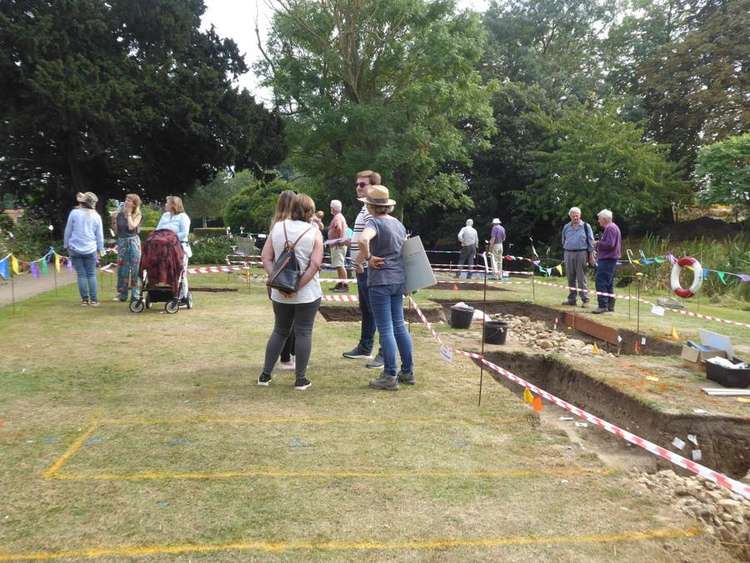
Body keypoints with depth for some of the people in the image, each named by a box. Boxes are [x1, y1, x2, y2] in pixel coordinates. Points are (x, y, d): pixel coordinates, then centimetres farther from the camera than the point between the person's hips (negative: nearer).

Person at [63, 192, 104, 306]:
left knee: (81, 274, 4)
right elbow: (100, 234, 7)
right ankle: (93, 300, 4)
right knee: (91, 274, 6)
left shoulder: (74, 213, -4)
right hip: (90, 249, 1)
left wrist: (66, 245, 15)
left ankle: (85, 299, 7)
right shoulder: (96, 216, 0)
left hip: (75, 249, -1)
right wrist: (101, 248, 17)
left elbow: (68, 231, 3)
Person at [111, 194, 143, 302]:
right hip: (121, 242, 3)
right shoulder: (119, 214, 5)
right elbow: (116, 232, 10)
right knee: (122, 269, 5)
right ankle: (122, 295, 14)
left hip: (133, 242, -3)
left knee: (134, 269, -3)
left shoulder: (138, 215, 0)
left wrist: (129, 213, -7)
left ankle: (135, 295, 3)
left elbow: (131, 227, -18)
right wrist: (113, 220, -5)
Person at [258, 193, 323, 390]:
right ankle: (300, 379, 8)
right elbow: (315, 264, -15)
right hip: (308, 293, -3)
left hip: (280, 293, 4)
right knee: (303, 333, 4)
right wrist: (298, 286, -14)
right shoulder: (314, 232, -6)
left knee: (279, 331, 16)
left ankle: (265, 375, 18)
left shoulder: (277, 227, 3)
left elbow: (265, 257, -1)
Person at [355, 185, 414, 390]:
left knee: (385, 329, -1)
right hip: (399, 279, 8)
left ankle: (390, 377, 5)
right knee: (399, 325, 15)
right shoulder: (398, 223, 12)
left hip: (381, 281, -8)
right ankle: (408, 372, 23)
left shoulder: (374, 222, -13)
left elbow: (363, 239, -34)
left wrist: (364, 258, -18)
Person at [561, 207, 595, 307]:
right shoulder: (566, 227, 12)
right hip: (568, 253, 4)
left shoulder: (586, 226, 2)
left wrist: (591, 256, -3)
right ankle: (572, 299, 15)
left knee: (581, 278, -5)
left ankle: (585, 299, -1)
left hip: (581, 253, -4)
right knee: (571, 278, 8)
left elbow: (590, 242, 1)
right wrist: (564, 256, 18)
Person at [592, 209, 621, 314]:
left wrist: (598, 243, -10)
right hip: (611, 258, 11)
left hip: (606, 259, -11)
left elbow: (610, 244, -23)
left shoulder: (610, 228, -14)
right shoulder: (614, 227, 19)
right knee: (609, 284, 14)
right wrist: (600, 244, 13)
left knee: (601, 282, -11)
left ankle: (603, 305, -13)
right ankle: (610, 305, 18)